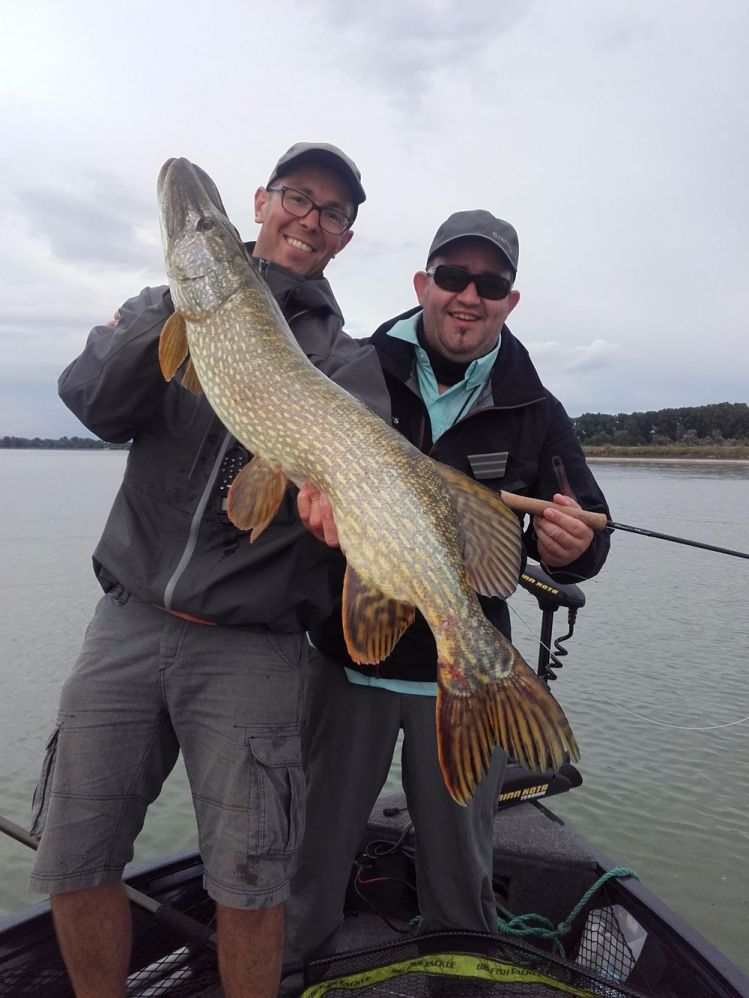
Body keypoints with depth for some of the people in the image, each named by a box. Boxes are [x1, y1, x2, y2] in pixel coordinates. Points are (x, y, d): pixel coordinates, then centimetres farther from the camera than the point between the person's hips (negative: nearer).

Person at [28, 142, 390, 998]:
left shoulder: (347, 359, 4)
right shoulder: (172, 304, 10)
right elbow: (95, 404, -6)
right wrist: (184, 305, -16)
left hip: (251, 641, -2)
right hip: (130, 615, 3)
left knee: (248, 878, 0)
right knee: (73, 861, 10)